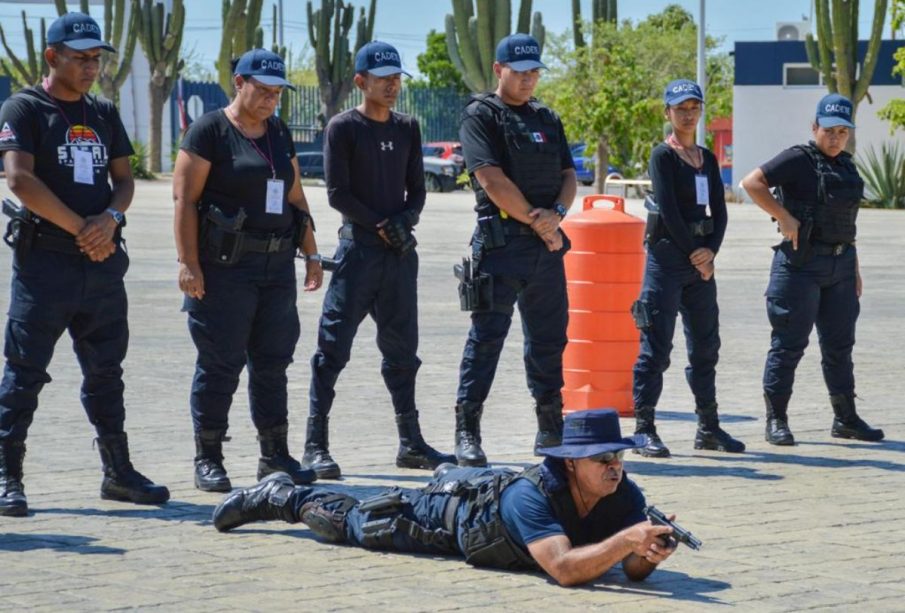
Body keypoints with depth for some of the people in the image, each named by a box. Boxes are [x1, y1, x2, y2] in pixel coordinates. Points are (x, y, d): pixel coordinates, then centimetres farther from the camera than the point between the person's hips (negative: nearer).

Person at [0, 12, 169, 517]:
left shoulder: (105, 114, 16)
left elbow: (124, 179, 16)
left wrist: (110, 218, -7)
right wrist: (81, 229, -13)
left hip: (102, 261, 6)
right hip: (45, 260, -6)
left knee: (106, 371, 12)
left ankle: (119, 472, 20)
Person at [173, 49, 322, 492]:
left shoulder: (280, 135, 16)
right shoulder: (210, 131, -6)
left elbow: (296, 199, 21)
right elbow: (184, 197, -10)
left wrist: (311, 255, 15)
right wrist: (188, 263, -16)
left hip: (277, 264, 7)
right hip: (225, 267, -7)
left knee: (273, 362, 9)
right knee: (220, 364, -3)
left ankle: (275, 455, 16)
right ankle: (208, 460, 4)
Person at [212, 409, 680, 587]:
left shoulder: (625, 496, -30)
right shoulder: (533, 496, -46)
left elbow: (634, 569, -32)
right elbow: (564, 570, -56)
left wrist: (649, 553, -54)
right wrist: (626, 539, -65)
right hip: (447, 512, -5)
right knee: (350, 523, 18)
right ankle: (280, 497, 42)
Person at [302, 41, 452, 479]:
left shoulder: (408, 129, 13)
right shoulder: (343, 128, -3)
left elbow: (416, 189, 13)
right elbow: (338, 193, -9)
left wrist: (406, 220, -6)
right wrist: (380, 226, -12)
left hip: (400, 251, 6)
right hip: (358, 247, -6)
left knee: (402, 349, 10)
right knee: (334, 348, -6)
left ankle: (410, 442, 17)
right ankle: (315, 445, -5)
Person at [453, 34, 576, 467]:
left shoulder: (547, 120, 18)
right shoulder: (481, 115, -3)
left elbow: (569, 176, 15)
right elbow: (492, 180, -13)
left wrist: (557, 213, -6)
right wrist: (535, 221, -10)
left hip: (547, 243, 7)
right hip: (500, 241, -6)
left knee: (549, 338, 11)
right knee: (486, 336, -7)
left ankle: (552, 431, 19)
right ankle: (467, 434, -6)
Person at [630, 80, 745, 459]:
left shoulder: (707, 159, 15)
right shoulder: (662, 156, -5)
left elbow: (719, 211, 10)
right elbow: (668, 211, -12)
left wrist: (711, 250, -6)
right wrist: (694, 253, -11)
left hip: (701, 259, 7)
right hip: (667, 254, -7)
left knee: (705, 345, 11)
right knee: (656, 346, -8)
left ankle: (708, 428, 18)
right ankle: (645, 429, -8)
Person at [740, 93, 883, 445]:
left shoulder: (846, 166, 16)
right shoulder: (798, 160, -7)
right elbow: (752, 183, -17)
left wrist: (854, 270, 19)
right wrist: (785, 218, -21)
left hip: (840, 264, 7)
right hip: (801, 262, -7)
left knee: (839, 343, 12)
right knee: (789, 343, -3)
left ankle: (846, 419, 20)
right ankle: (776, 420, 2)